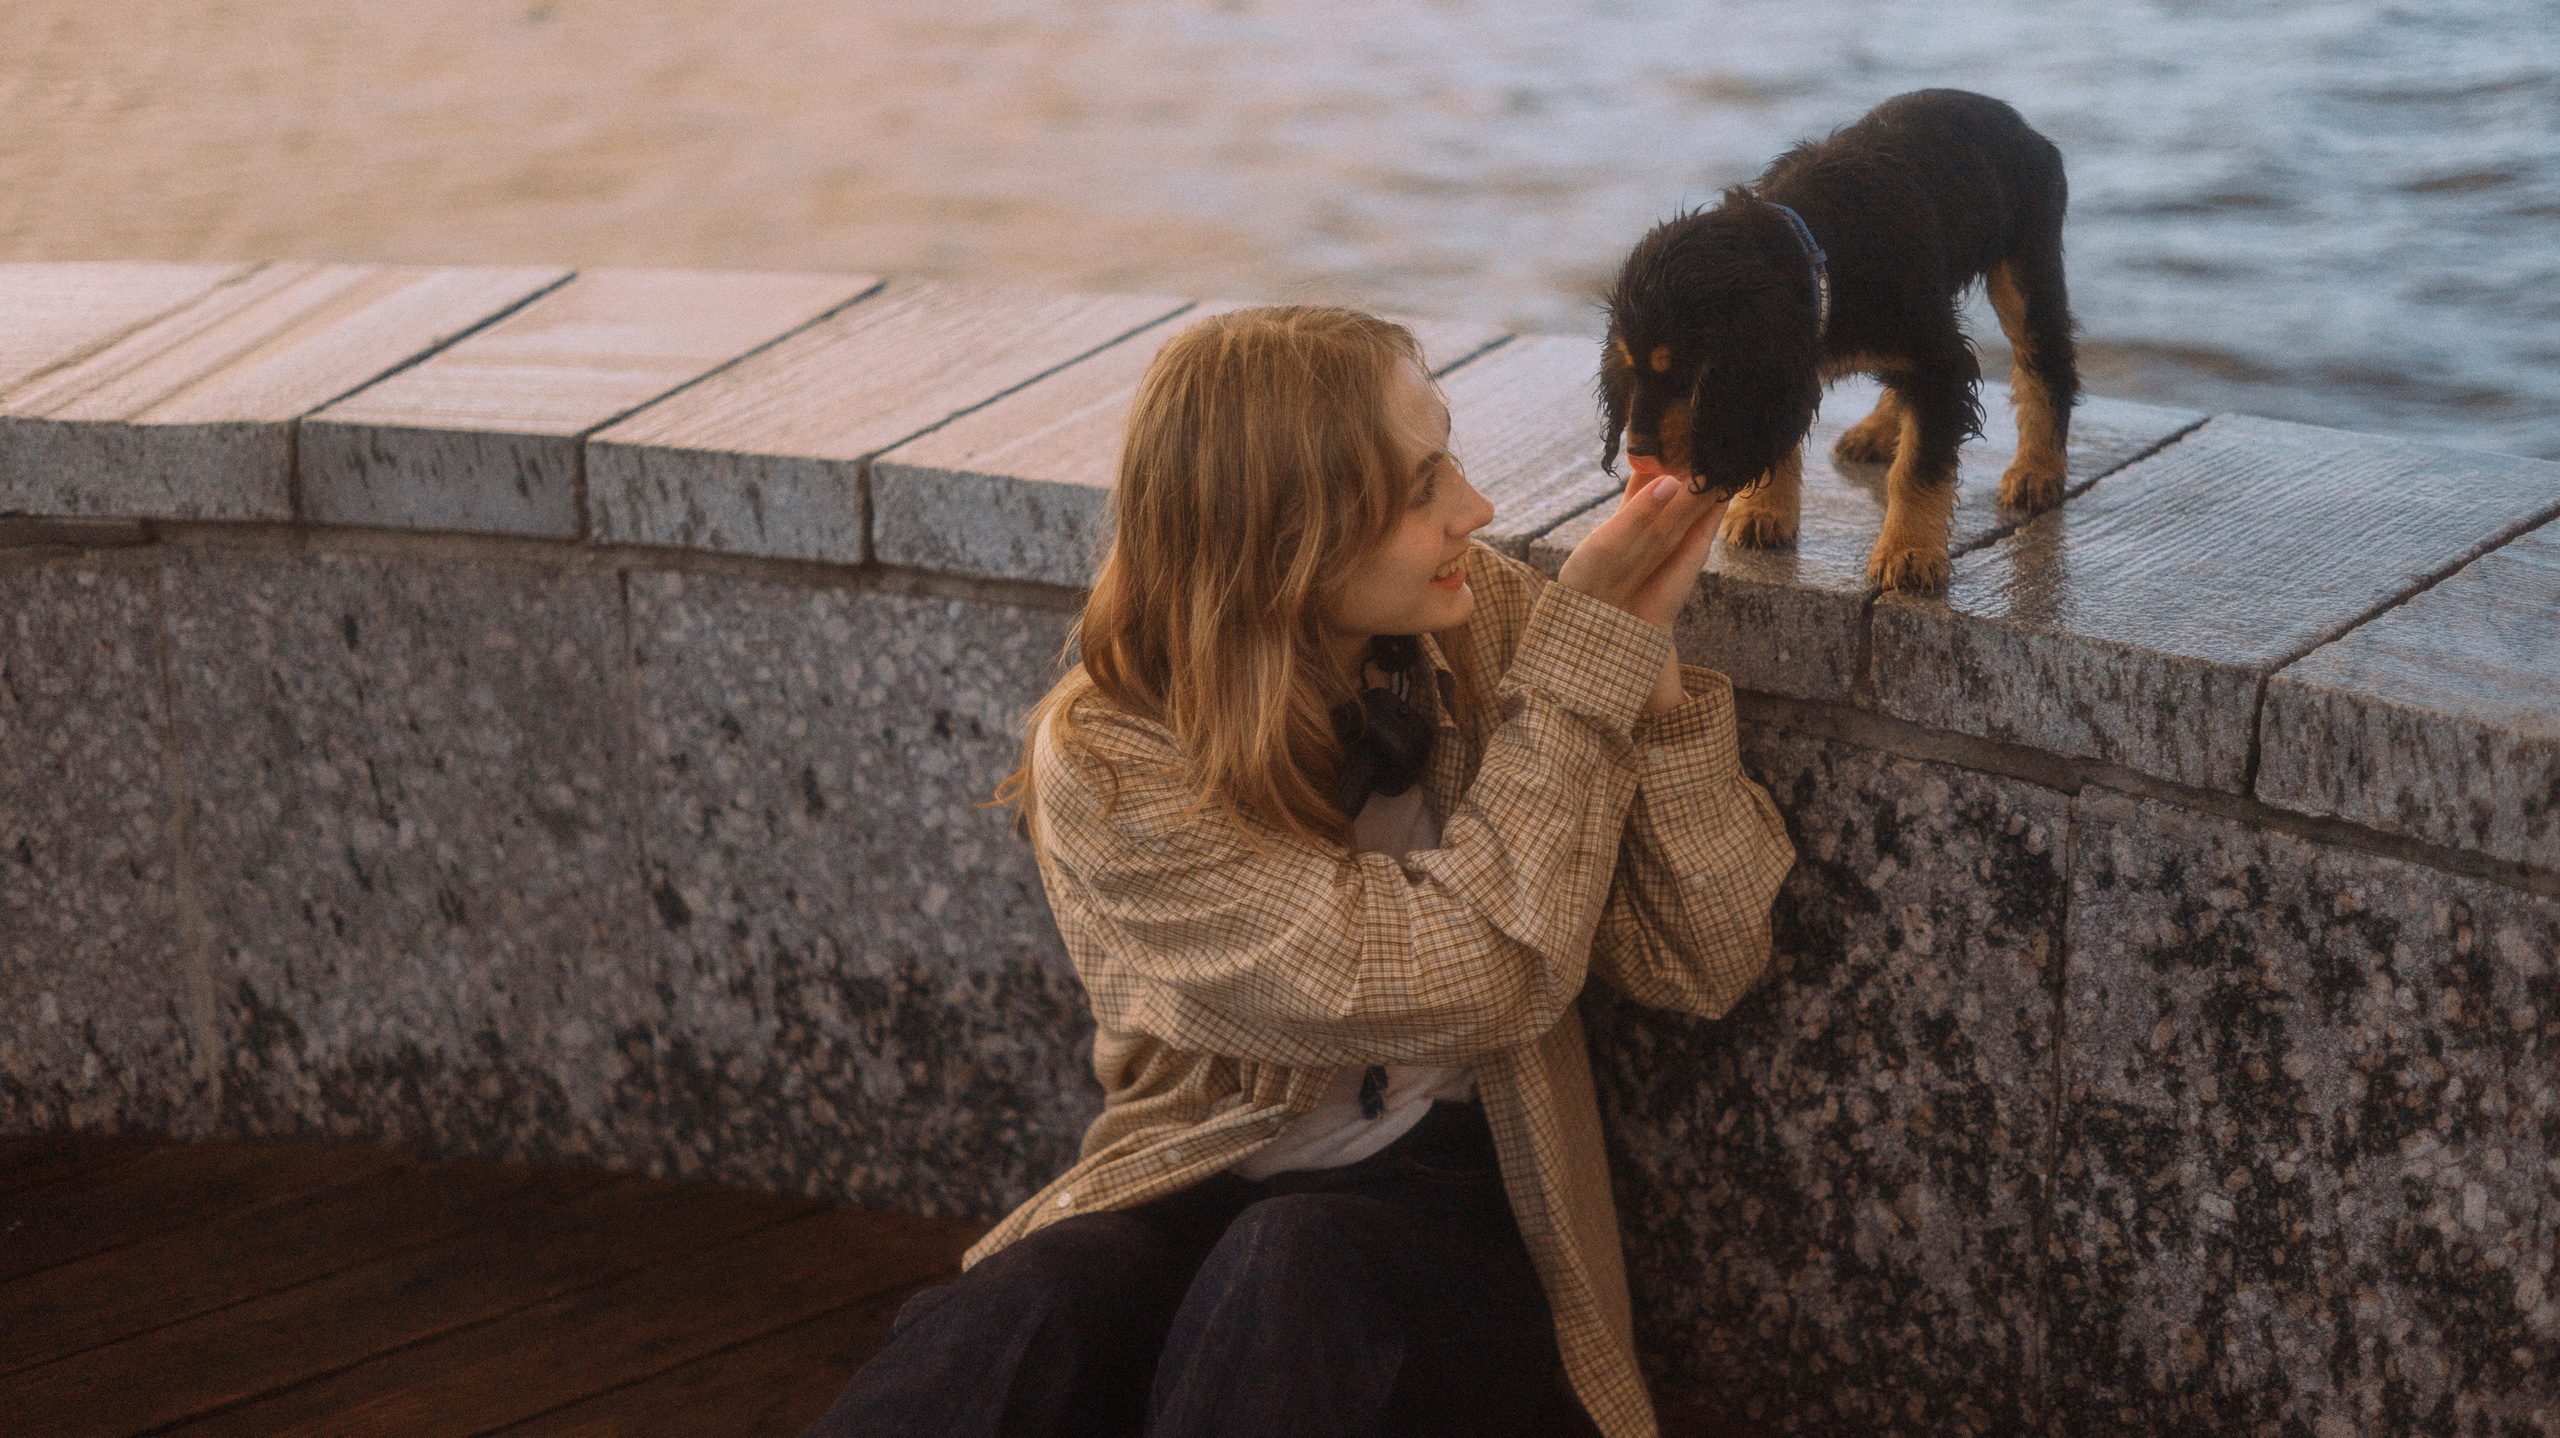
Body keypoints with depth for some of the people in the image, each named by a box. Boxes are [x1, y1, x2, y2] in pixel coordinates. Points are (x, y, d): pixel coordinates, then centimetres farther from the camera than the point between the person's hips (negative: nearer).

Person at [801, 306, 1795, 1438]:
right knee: (1022, 1321, -35)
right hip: (1199, 1203, -1)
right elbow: (1474, 983, -22)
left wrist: (1640, 652, -18)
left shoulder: (1481, 621, -3)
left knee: (1292, 1277, -34)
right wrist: (1590, 647, -20)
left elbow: (1706, 962, -6)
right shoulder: (1105, 764, -14)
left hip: (1451, 1199, 2)